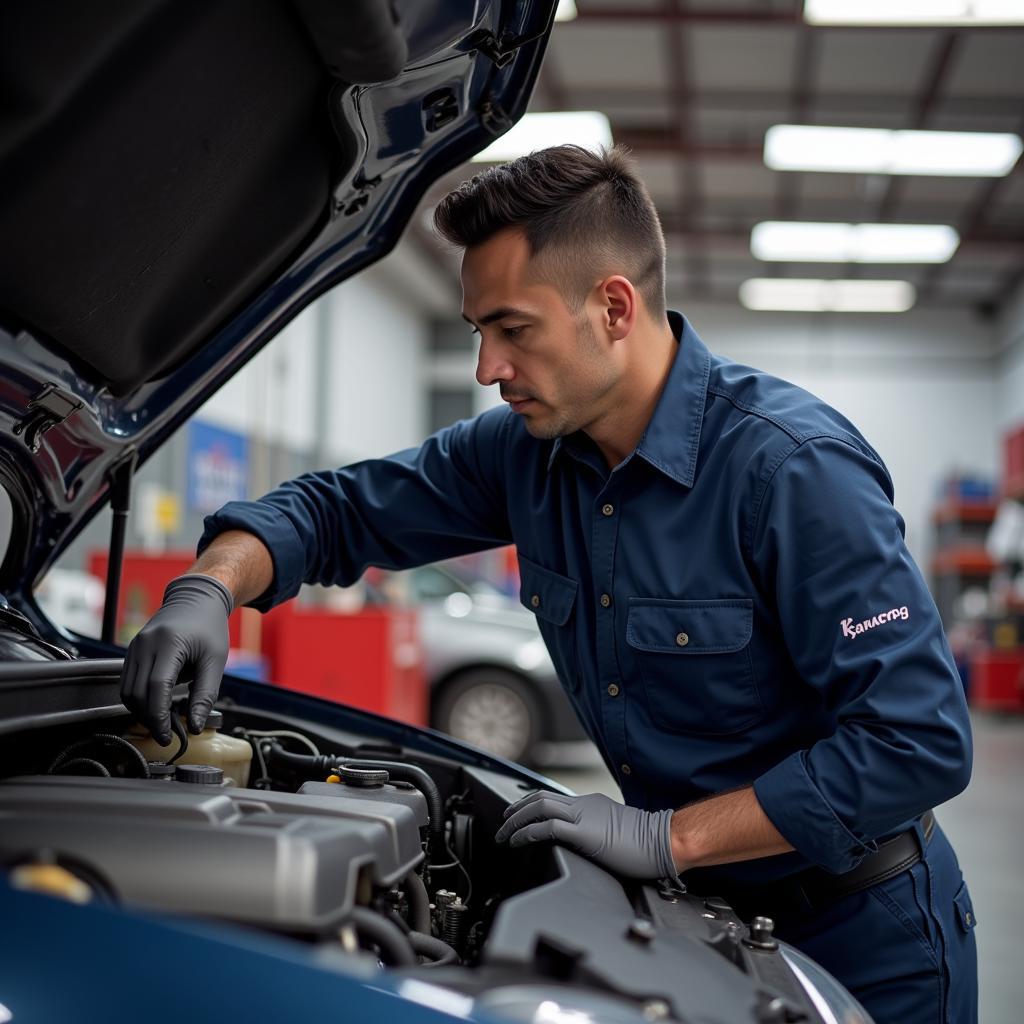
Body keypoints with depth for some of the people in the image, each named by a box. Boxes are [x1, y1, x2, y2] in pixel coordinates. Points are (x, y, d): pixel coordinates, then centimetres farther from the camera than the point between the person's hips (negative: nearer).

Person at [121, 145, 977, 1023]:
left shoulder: (795, 466, -26)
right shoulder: (527, 450, -5)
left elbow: (921, 742, -29)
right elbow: (337, 509, 5)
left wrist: (668, 837, -28)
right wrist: (207, 591, -16)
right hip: (701, 916, 6)